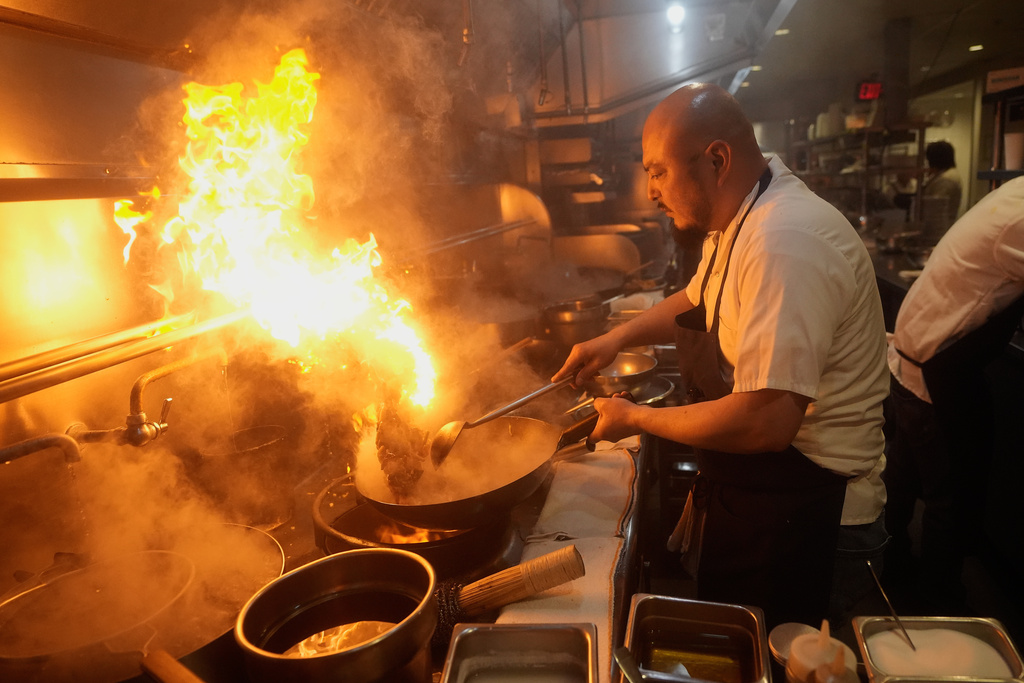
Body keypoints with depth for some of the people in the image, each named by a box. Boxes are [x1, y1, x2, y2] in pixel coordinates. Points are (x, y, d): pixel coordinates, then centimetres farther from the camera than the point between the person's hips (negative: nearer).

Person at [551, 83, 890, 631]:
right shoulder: (738, 220, 4)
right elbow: (697, 300, 21)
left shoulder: (785, 242, -31)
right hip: (741, 484, 9)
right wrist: (617, 337, 4)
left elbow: (766, 421, -36)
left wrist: (637, 418, -21)